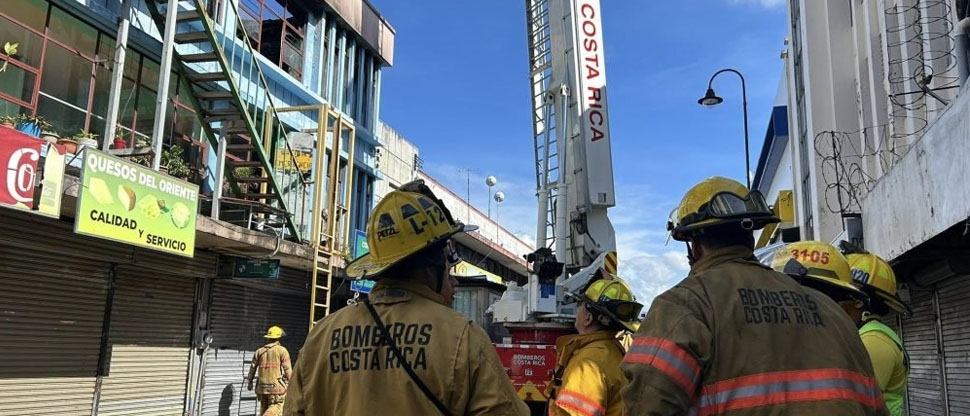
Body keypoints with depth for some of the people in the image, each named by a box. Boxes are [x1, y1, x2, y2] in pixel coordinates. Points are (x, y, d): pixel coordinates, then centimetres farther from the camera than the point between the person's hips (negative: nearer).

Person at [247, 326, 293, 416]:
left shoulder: (259, 351, 11)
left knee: (264, 408, 17)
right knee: (277, 406, -2)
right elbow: (287, 369, -6)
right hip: (276, 386, -5)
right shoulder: (282, 350, -4)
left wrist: (249, 382, 29)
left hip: (262, 387, 5)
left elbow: (252, 368, 16)